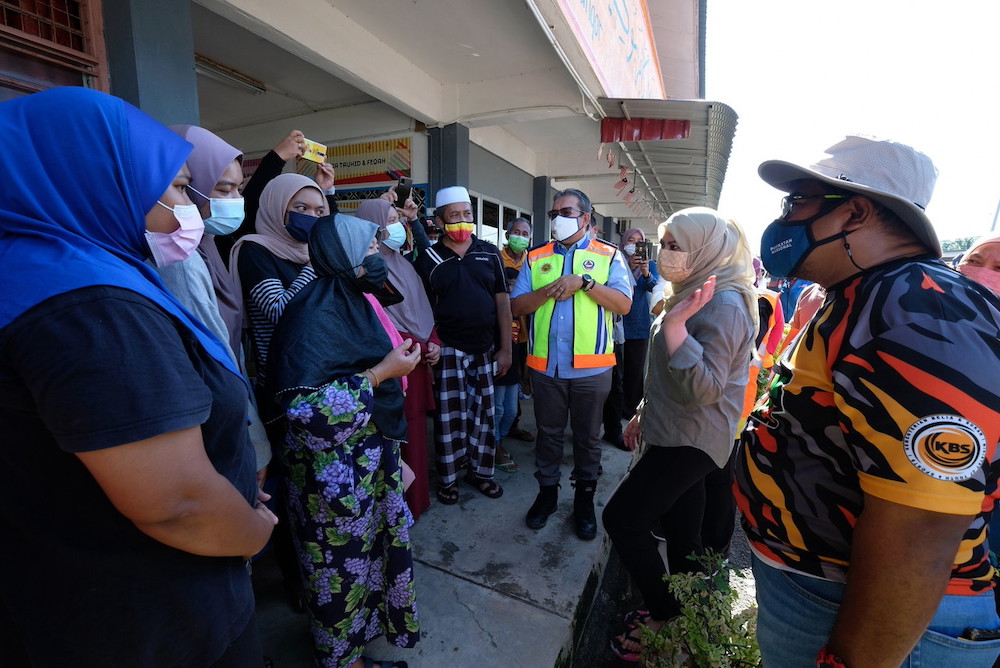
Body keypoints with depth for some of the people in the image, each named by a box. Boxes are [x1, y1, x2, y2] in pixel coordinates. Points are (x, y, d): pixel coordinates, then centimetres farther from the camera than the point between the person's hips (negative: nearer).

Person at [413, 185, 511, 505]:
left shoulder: (489, 253, 3)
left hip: (486, 348, 2)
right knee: (449, 417, 7)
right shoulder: (428, 260, -1)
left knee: (484, 414, 13)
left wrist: (505, 348, -1)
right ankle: (447, 478, 26)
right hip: (448, 350, -2)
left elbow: (502, 301, 3)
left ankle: (480, 471, 31)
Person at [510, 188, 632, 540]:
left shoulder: (609, 256, 2)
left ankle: (585, 499, 34)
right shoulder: (536, 258, 9)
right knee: (548, 433, 16)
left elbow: (624, 305, -9)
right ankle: (547, 492, 36)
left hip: (591, 367, -1)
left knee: (587, 437, 14)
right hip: (545, 365, 2)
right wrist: (548, 290, -14)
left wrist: (584, 282, -18)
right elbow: (516, 306, 1)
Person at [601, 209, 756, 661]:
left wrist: (674, 324, -32)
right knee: (683, 535, 19)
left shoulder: (724, 305, -19)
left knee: (623, 518, -4)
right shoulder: (692, 294, 12)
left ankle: (666, 619, 16)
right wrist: (644, 413, 20)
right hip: (676, 434, 9)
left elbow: (705, 388, -27)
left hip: (692, 442, -9)